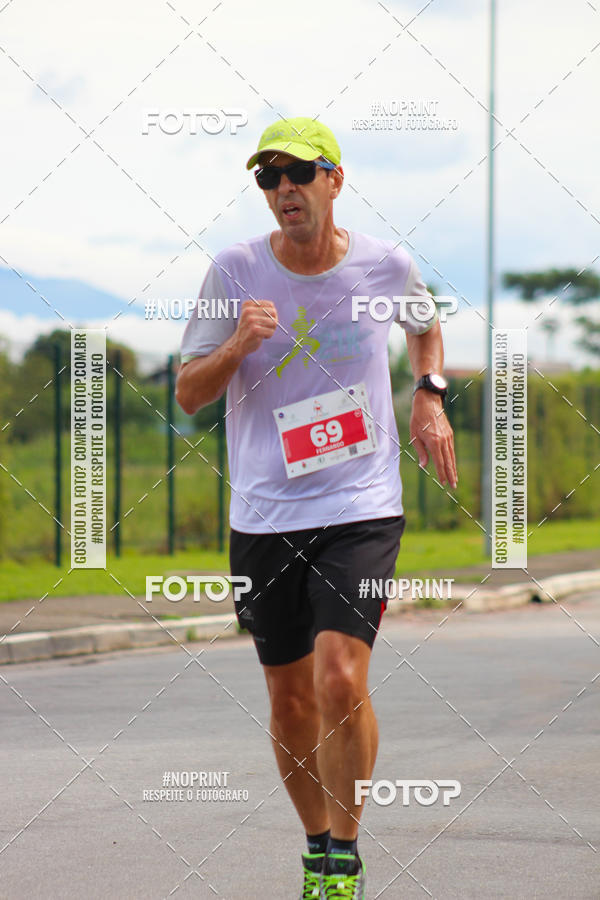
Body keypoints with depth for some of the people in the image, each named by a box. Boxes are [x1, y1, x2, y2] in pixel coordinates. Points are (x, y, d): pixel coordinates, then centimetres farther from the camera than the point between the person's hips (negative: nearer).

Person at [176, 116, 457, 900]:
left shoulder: (386, 265, -1)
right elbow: (188, 395, 0)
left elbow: (425, 323, 23)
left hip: (362, 510, -1)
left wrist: (430, 395, 6)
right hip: (263, 516, 2)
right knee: (290, 702, 9)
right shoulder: (234, 271, -3)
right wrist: (236, 346, -19)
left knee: (339, 681, -18)